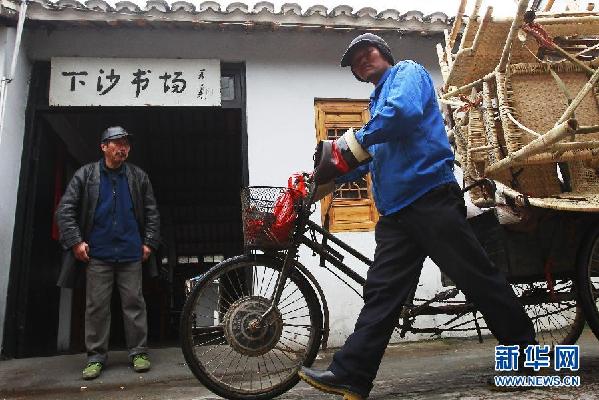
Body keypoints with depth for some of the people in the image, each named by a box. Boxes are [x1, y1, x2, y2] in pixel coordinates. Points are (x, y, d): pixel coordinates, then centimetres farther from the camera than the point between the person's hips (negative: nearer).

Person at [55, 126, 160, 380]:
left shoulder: (138, 177, 8)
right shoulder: (86, 174, 5)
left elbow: (152, 213, 8)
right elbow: (65, 209, 2)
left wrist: (149, 243, 0)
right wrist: (75, 241, -7)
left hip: (131, 254, 1)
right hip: (97, 254, 0)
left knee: (134, 303, 3)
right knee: (96, 306, 5)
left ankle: (138, 352, 13)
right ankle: (96, 357, 16)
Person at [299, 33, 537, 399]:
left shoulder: (408, 71, 4)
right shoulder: (379, 103, 29)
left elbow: (404, 111, -20)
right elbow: (372, 159, 31)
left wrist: (354, 143, -11)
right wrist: (330, 176, 20)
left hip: (431, 197, -8)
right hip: (396, 212, 8)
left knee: (478, 277, 1)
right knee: (381, 293, 2)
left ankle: (526, 348, 20)